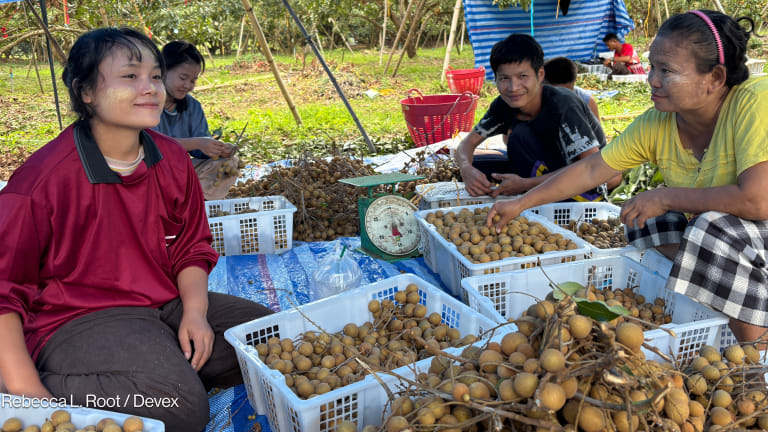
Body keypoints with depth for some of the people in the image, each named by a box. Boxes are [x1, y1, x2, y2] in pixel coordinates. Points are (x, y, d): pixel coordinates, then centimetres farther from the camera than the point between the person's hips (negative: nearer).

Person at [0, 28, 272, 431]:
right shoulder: (45, 176, -17)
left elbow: (192, 248, 10)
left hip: (167, 304, 7)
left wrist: (195, 312, -8)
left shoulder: (172, 159, 0)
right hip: (77, 320, -6)